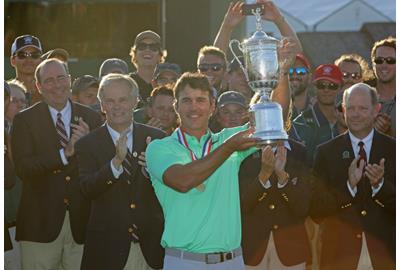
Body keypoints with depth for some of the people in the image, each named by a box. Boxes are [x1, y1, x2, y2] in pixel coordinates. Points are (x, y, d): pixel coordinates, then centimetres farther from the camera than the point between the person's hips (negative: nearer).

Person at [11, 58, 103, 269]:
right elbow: (22, 168, -11)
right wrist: (65, 153, -19)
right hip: (41, 223, -2)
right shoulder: (24, 121, 1)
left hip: (82, 221, 2)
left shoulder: (91, 119, 8)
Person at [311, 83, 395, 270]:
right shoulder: (326, 152, 1)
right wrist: (349, 186, -17)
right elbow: (316, 211, -4)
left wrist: (380, 185, -18)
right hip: (340, 253, 0)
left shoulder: (393, 149, 2)